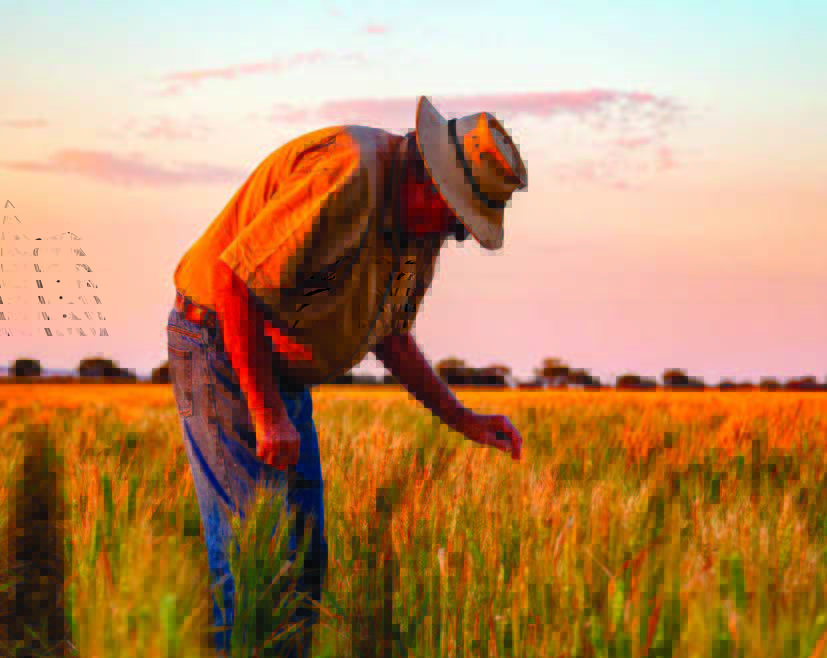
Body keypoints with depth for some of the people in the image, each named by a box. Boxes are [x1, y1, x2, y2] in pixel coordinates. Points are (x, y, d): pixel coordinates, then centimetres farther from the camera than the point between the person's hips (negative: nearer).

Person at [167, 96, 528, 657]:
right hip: (221, 352, -9)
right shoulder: (345, 177, -26)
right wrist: (267, 415, -25)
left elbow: (389, 334, 17)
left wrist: (463, 420, 8)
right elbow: (234, 279, -27)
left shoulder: (424, 228, 4)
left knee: (304, 557, 9)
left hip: (282, 372, 9)